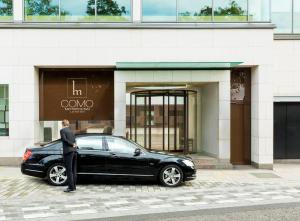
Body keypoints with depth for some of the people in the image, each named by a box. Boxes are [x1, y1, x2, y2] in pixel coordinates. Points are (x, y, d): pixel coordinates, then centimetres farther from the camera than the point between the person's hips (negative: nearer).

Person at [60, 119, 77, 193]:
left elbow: (64, 139, -12)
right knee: (73, 170, 12)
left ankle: (71, 187, -6)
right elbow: (74, 141, 12)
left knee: (69, 170, -5)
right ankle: (73, 186, 17)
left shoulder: (62, 130, -1)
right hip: (74, 151, 7)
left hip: (68, 151, -7)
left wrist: (72, 144, -3)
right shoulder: (71, 131, 18)